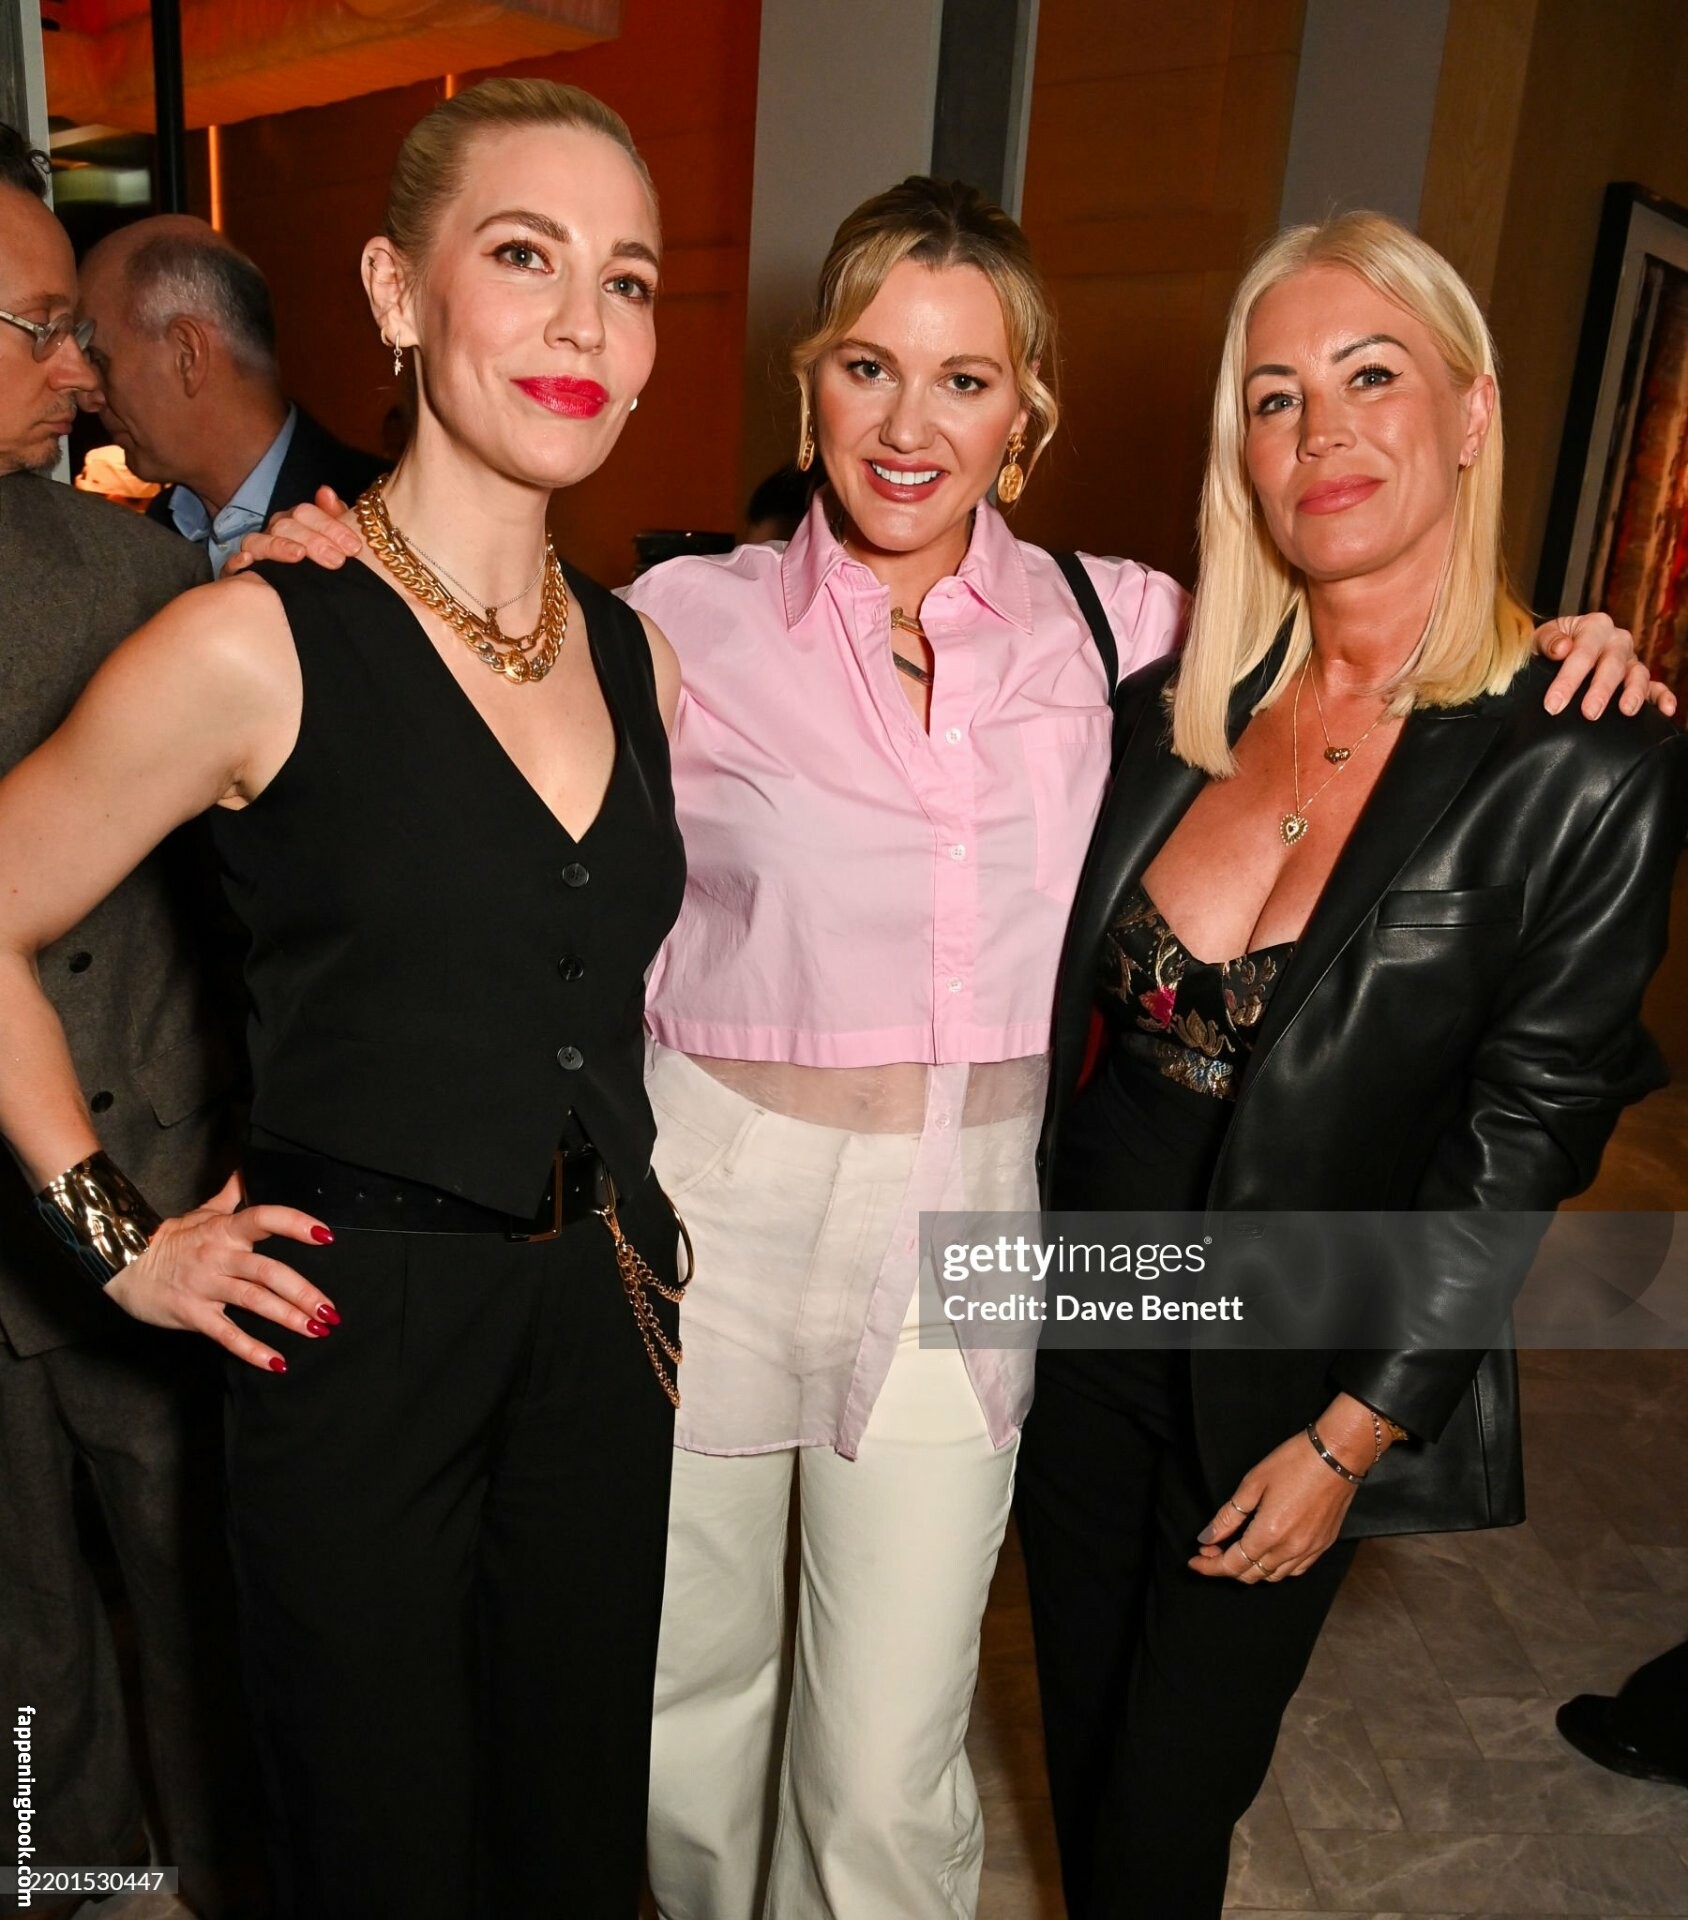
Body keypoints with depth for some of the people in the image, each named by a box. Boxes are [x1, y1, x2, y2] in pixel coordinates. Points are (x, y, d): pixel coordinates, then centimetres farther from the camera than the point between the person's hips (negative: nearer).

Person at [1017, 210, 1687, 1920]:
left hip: (1304, 1381, -4)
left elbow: (1520, 1148, -13)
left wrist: (1348, 1440, -10)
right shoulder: (1172, 698, -3)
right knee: (1080, 1746, 23)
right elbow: (1061, 1008, 5)